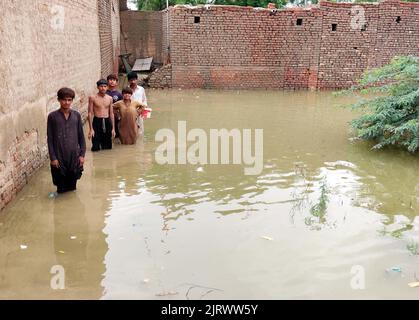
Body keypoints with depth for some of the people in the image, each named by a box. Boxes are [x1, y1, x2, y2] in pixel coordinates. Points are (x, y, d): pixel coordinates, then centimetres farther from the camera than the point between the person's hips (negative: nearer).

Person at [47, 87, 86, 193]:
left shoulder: (76, 115, 2)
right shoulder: (52, 116, -4)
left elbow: (81, 136, 5)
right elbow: (50, 139, -3)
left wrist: (82, 154, 0)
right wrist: (53, 157, -7)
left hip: (74, 156, 2)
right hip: (59, 157, -2)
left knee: (72, 187, 10)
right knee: (61, 188, 5)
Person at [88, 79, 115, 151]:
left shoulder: (109, 98, 8)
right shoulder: (92, 98, -4)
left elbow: (111, 113, 12)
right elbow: (90, 113, -4)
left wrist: (113, 128, 8)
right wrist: (91, 129, -10)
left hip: (107, 122, 4)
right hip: (97, 122, -3)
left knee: (108, 147, 8)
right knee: (96, 148, -4)